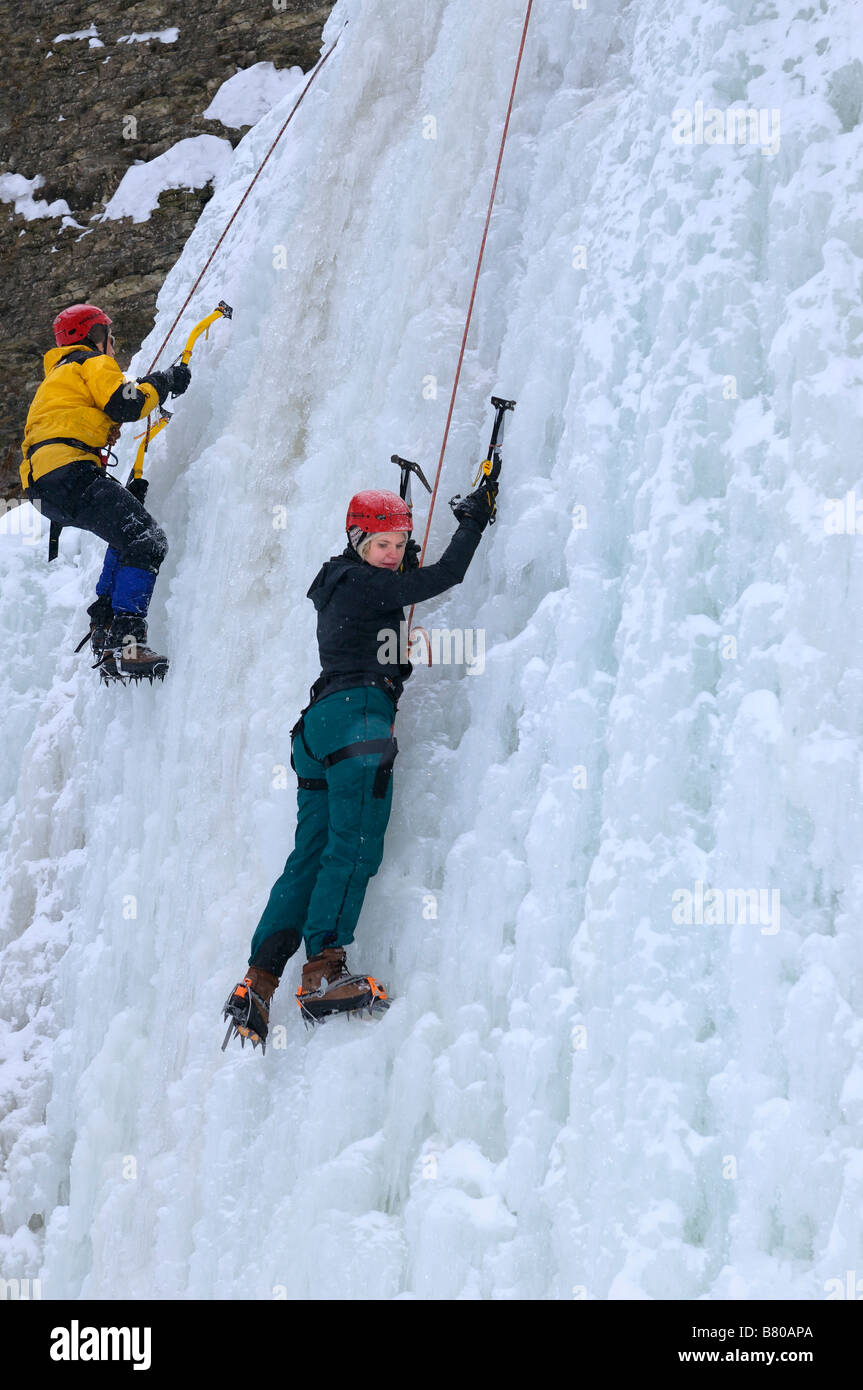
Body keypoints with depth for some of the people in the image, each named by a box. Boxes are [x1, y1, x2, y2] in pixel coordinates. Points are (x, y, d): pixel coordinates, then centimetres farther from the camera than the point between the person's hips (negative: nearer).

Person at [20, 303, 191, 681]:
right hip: (69, 470, -10)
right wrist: (162, 383, 8)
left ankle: (104, 621, 16)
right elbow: (126, 406, -5)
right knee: (146, 542, -18)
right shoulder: (94, 363, 8)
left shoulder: (55, 377, 38)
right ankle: (125, 640, -32)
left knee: (131, 532, 26)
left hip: (41, 487, 10)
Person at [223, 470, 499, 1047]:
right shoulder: (363, 583, -4)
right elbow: (448, 573, -5)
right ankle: (324, 969, -20)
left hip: (322, 720, 10)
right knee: (354, 848, -13)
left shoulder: (338, 584, 23)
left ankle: (258, 981, -2)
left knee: (310, 857, 4)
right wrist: (476, 517, 8)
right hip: (359, 714, -10)